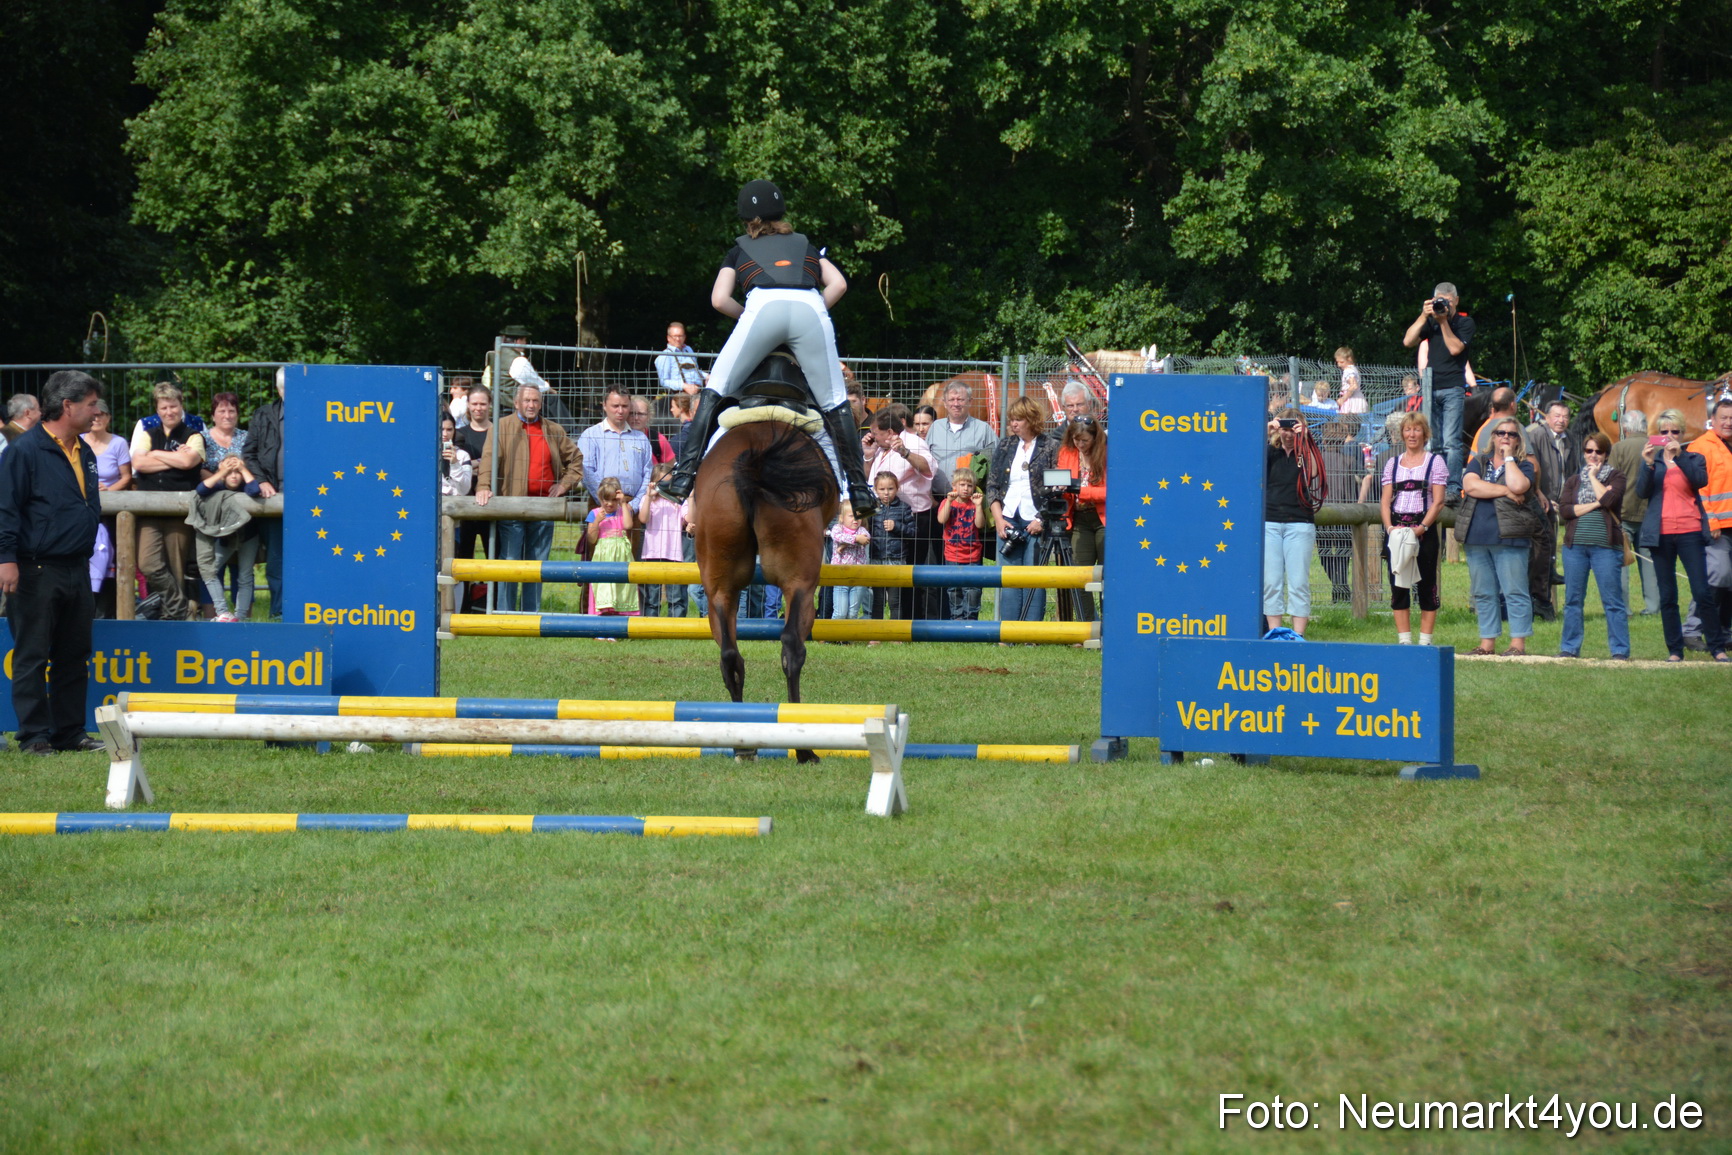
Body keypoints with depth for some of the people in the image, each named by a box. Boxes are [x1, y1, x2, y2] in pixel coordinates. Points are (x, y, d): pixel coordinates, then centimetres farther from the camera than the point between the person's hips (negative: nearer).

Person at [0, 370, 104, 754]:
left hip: (76, 572, 8)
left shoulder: (83, 452, 15)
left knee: (74, 658, 10)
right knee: (32, 658, -2)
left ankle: (69, 732, 17)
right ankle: (33, 736, 0)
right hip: (36, 573, -8)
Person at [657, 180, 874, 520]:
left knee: (715, 389, 9)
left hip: (763, 307, -1)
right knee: (834, 402, 9)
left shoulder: (739, 249, 31)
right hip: (811, 309, 1)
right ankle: (859, 488, 5)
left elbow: (719, 299, 18)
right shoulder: (806, 245, 35)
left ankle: (684, 474, -1)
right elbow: (838, 283, 20)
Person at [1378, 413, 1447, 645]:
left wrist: (1422, 528, -16)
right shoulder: (1393, 463, 14)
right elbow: (1386, 501, 9)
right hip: (1396, 529, 3)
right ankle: (1403, 638, 6)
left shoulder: (1434, 462, 3)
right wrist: (1389, 527, -9)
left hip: (1424, 530, -3)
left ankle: (1425, 639, 1)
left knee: (1426, 584, -2)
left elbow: (1438, 502, -4)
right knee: (1398, 585, 1)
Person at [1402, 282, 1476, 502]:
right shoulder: (1430, 321, 13)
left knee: (1451, 442, -14)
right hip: (1431, 388, 5)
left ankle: (1454, 489, -19)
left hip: (1453, 389, -5)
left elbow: (1455, 348, -11)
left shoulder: (1465, 322, 2)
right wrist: (1424, 316, -5)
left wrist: (1444, 322, -12)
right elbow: (1408, 341, 2)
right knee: (1434, 443, 5)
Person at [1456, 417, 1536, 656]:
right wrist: (1505, 491, -9)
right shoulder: (1478, 463, 16)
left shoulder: (1523, 466, 8)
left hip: (1509, 538, -4)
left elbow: (1518, 486, -15)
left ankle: (1518, 643, -5)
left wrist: (1509, 457, -2)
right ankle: (1487, 643, 11)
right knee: (1483, 594, 6)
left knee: (1515, 592, -6)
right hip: (1476, 537, 4)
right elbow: (1471, 485, -5)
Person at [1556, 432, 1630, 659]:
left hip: (1605, 546, -4)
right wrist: (1594, 505, -7)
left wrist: (1593, 476, 0)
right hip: (1575, 546, 4)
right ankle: (1570, 648, 11)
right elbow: (1564, 510, 2)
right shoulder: (1574, 481, 16)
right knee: (1573, 600, 6)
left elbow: (1608, 499, -13)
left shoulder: (1615, 478, 7)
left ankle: (1620, 650, -3)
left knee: (1612, 601, -4)